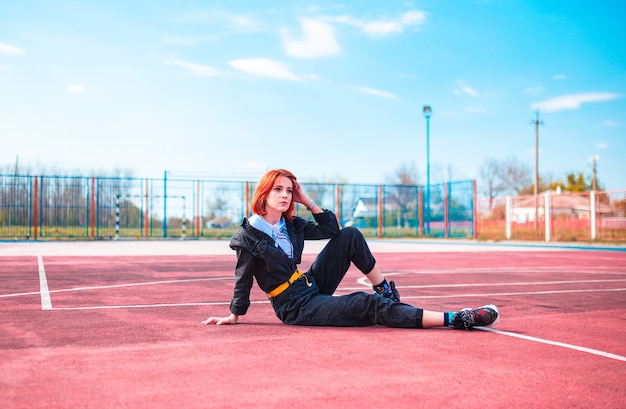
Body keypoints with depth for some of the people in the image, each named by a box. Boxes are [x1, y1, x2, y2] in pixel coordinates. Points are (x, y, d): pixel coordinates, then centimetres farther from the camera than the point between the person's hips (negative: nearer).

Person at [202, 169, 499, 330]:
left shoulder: (291, 225, 5)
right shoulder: (247, 237, -15)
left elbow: (332, 229, 7)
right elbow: (243, 281, -7)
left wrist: (306, 201, 1)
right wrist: (233, 317, -2)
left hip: (313, 286, 8)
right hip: (297, 308, -8)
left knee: (350, 236, -4)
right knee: (371, 306, -24)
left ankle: (385, 290, 5)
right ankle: (456, 319, -29)